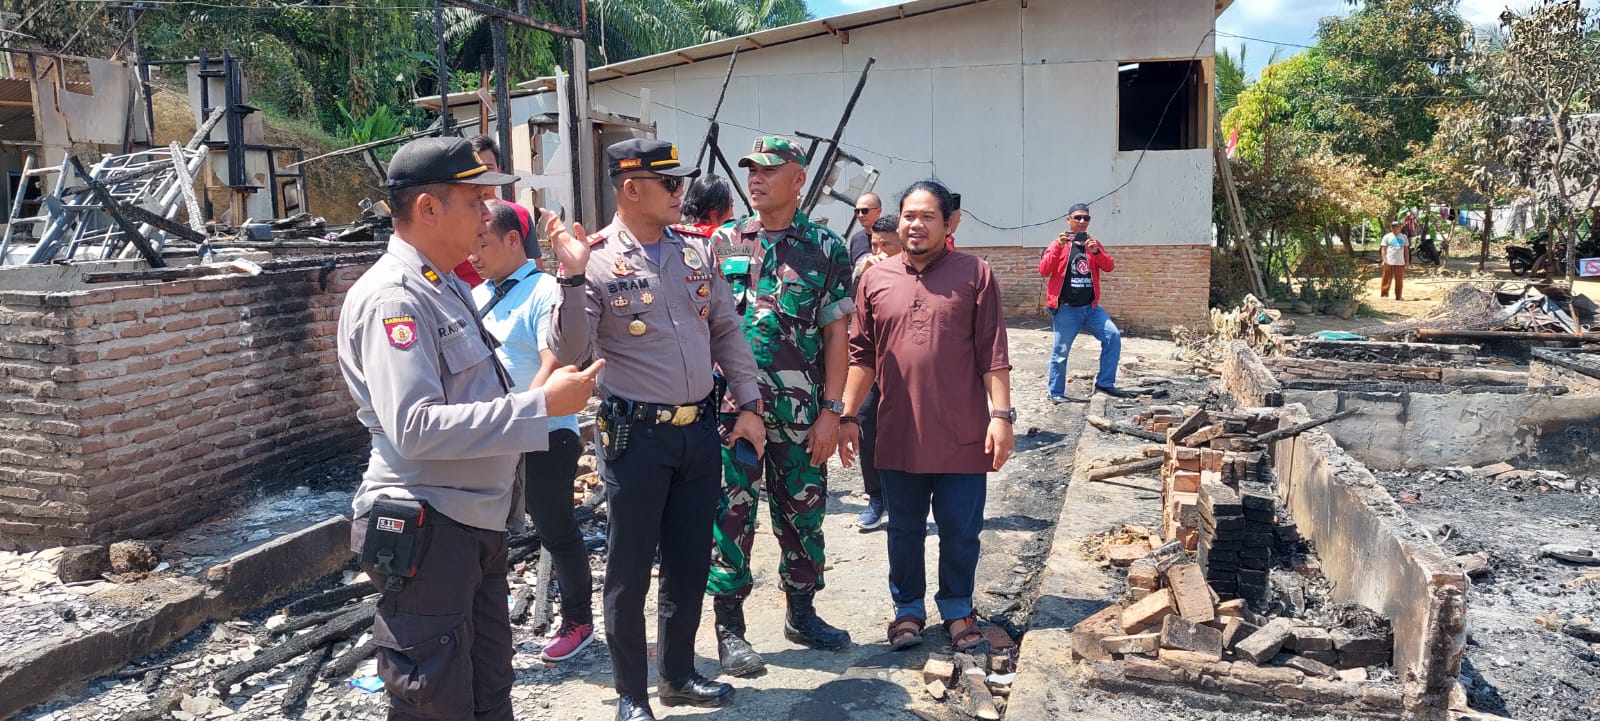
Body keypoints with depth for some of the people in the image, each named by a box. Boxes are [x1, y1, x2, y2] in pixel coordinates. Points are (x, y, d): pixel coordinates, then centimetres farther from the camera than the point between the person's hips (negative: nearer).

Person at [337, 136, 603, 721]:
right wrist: (542, 405, -27)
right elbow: (415, 428, -28)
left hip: (478, 522, 10)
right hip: (428, 532, -9)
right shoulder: (392, 298, -18)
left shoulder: (446, 288, 13)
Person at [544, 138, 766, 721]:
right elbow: (569, 354, -17)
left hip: (701, 431, 5)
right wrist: (573, 276, -28)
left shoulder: (696, 251, 5)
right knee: (630, 570, 7)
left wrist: (748, 405, 7)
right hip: (636, 436, -5)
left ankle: (677, 674, 35)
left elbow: (727, 330, 11)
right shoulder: (596, 260, -10)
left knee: (690, 563, 16)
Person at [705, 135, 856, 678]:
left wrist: (831, 410, -5)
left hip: (800, 409, 0)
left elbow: (836, 333, 0)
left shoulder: (826, 248, 2)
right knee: (732, 512, 3)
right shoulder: (724, 242, 6)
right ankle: (729, 625, 15)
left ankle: (802, 612, 28)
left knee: (803, 511, 11)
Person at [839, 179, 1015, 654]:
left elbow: (993, 355, -2)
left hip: (962, 436, -2)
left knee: (961, 531, 10)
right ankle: (908, 608, 31)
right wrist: (847, 416, 6)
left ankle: (957, 607, 30)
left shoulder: (975, 275, -1)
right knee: (905, 531, 14)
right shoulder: (876, 279, 6)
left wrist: (1001, 414, -7)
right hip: (899, 434, 2)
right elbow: (861, 356, 9)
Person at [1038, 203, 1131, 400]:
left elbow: (1109, 267, 2)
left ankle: (1104, 383, 1)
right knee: (1061, 352, -1)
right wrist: (1058, 247, -22)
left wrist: (1096, 251, -16)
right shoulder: (1059, 244, 1)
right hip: (1066, 309, -4)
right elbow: (1044, 271, -10)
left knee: (1113, 336, -9)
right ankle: (1056, 393, 12)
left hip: (1091, 307, 4)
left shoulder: (1094, 244, 14)